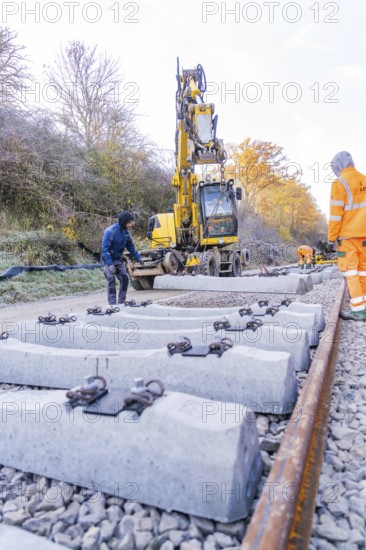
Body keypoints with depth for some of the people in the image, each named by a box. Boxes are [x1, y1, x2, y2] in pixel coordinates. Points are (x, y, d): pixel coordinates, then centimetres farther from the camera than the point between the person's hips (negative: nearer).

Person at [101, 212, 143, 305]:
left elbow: (130, 246, 13)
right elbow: (105, 249, -24)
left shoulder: (126, 232, 0)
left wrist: (138, 258, 9)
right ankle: (112, 304, -7)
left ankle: (122, 302, 12)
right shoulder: (110, 231, -22)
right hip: (109, 260, -6)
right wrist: (110, 264, -30)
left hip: (119, 260, 7)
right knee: (111, 280, -12)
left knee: (124, 279, 1)